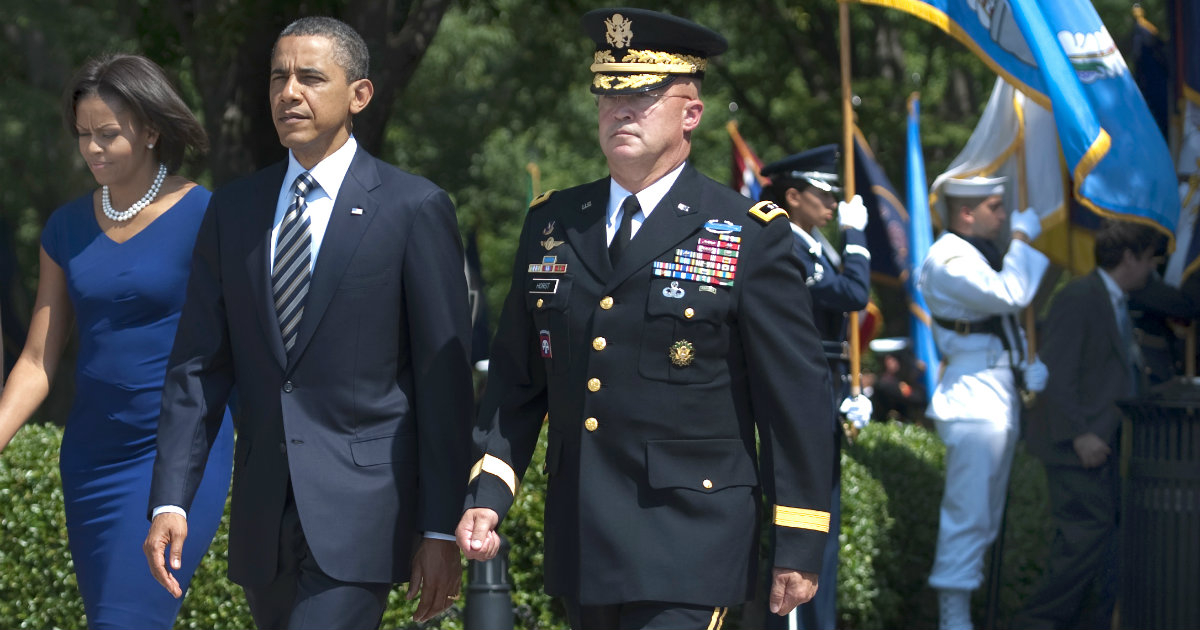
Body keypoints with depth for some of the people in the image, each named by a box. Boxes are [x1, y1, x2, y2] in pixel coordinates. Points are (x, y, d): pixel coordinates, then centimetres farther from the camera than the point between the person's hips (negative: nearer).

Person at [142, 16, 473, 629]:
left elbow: (445, 379, -4)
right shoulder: (233, 210, 10)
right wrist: (169, 501, -2)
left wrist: (441, 531, -6)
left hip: (361, 508, -5)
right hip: (264, 517, 5)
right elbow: (198, 365, 8)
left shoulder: (414, 209, -3)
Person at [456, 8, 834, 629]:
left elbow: (797, 398, -4)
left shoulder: (751, 238, -4)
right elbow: (515, 380, 14)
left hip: (688, 551, -5)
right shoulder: (551, 224, 10)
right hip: (580, 545, 5)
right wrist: (487, 495, 1)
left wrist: (799, 547, -6)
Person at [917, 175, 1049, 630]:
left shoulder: (982, 254, 19)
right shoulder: (947, 260, -14)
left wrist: (1027, 364, 13)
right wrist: (1022, 240, -15)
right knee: (968, 517, -11)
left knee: (984, 520, 14)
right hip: (972, 404, -11)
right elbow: (1008, 296, -26)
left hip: (1001, 400, 11)